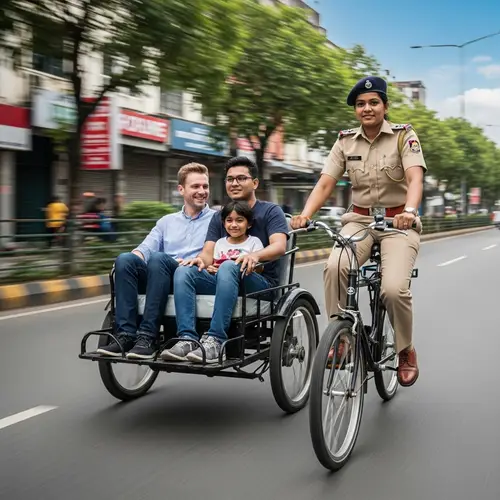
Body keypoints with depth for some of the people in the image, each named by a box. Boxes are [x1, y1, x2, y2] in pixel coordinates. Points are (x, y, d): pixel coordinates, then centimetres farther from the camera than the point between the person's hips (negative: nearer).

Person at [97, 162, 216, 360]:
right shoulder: (166, 221, 27)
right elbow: (145, 248, 14)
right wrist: (135, 258, -9)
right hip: (163, 280, 4)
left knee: (158, 258, -34)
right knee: (125, 259, -24)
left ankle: (147, 336, -38)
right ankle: (126, 334, -30)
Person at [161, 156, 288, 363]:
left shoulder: (270, 211, 6)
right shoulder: (219, 217, 20)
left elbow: (279, 246, -12)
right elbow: (209, 253, 8)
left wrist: (255, 255, -33)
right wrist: (200, 260, -17)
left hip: (261, 282, -4)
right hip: (223, 279, 5)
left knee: (228, 267, -37)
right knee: (184, 270, -22)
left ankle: (215, 341, -42)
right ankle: (187, 339, -34)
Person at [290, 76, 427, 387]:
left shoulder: (404, 136, -5)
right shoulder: (346, 142, 4)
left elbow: (415, 178, -21)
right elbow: (325, 185, -5)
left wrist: (410, 211, -41)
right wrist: (305, 215, -24)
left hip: (398, 222, -2)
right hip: (360, 220, 3)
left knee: (394, 289, -24)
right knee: (335, 268, -30)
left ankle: (407, 351, 3)